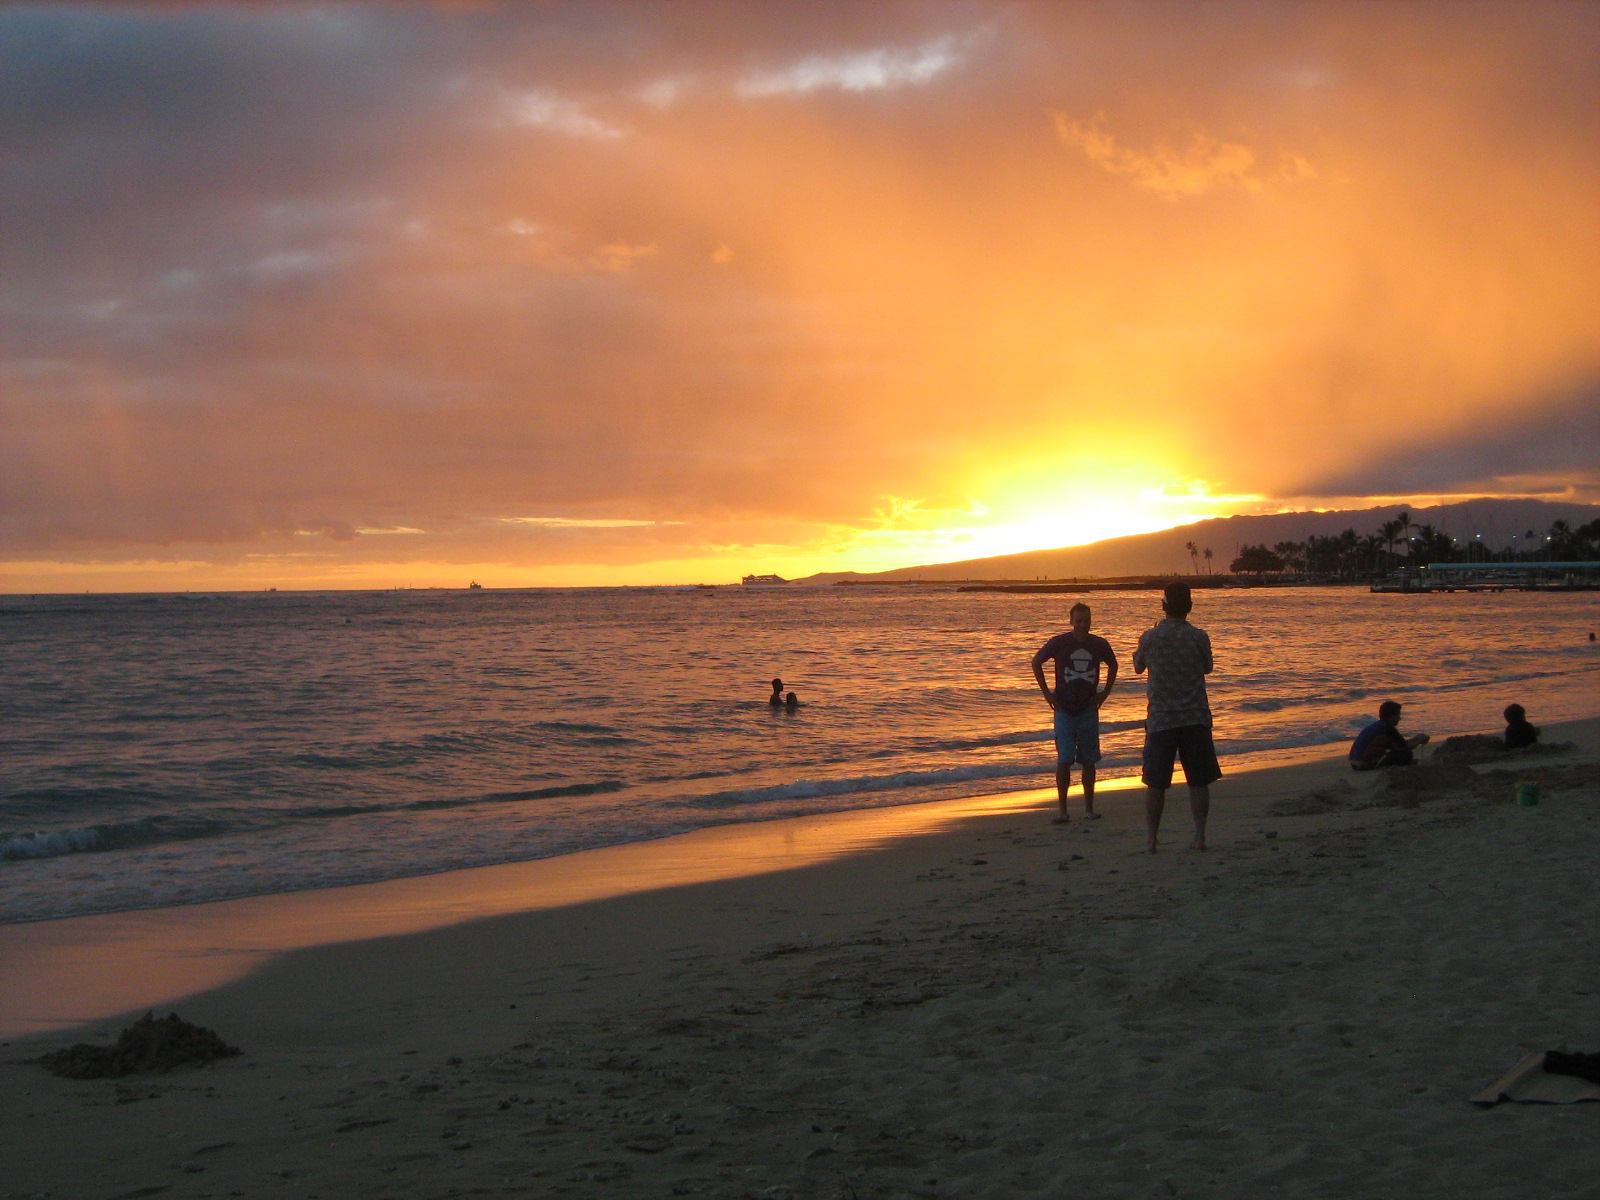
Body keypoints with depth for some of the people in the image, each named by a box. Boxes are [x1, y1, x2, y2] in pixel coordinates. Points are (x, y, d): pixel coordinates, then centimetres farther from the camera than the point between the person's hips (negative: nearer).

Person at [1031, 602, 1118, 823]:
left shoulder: (1099, 645, 1)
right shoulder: (1059, 643, -7)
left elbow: (1112, 665, 21)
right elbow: (1036, 662, 6)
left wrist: (1105, 692, 11)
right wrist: (1047, 693, 2)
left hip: (1088, 710, 2)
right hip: (1064, 710, -2)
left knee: (1088, 761, 6)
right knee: (1064, 760, -8)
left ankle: (1088, 807, 15)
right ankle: (1062, 809, -5)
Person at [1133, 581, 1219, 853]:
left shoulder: (1149, 638, -5)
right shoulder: (1198, 637, -7)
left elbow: (1138, 667, 13)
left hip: (1160, 718, 0)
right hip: (1195, 718, 0)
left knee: (1155, 783, 6)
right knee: (1198, 781, 9)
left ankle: (1152, 839, 7)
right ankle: (1199, 836, 8)